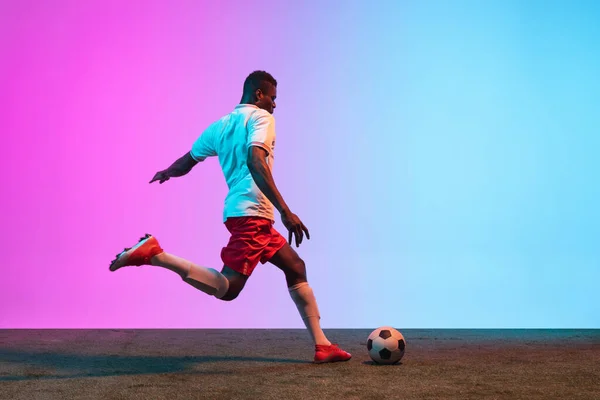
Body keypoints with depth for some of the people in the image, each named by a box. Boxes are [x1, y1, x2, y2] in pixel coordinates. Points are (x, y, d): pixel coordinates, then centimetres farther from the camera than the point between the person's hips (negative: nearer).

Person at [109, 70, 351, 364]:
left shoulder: (220, 126, 20)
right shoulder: (260, 117, -3)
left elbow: (185, 163, 26)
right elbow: (255, 161, -21)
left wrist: (166, 173, 50)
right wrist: (285, 210, -25)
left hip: (239, 212, 10)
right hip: (252, 213, -10)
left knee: (295, 268, 14)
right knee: (228, 288, -16)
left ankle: (321, 345, 14)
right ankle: (154, 253, -17)